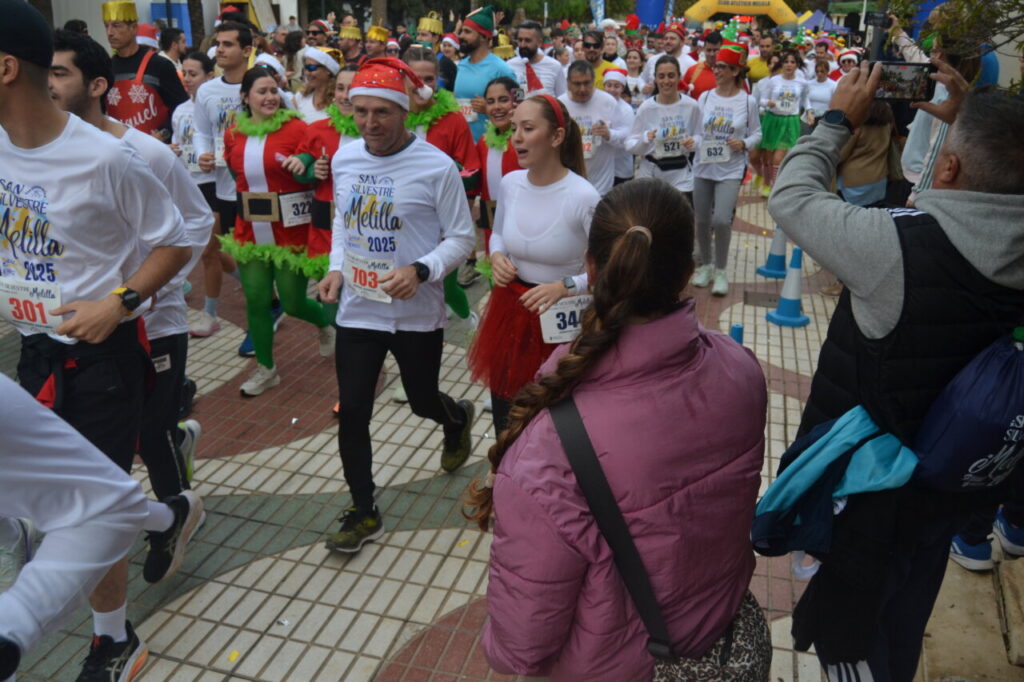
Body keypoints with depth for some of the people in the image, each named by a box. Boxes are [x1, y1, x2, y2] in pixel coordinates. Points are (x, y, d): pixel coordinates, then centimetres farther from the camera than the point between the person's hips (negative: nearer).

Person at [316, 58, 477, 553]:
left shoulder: (436, 166, -14)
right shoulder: (344, 158, 3)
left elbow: (461, 237, -9)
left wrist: (421, 270, -25)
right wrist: (336, 267, 2)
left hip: (417, 313, -4)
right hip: (357, 309, 4)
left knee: (423, 402, 14)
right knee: (351, 412, 4)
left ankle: (458, 418, 53)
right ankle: (363, 511, 22)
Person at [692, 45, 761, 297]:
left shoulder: (747, 101, -1)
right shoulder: (704, 97, 5)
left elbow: (756, 133, 4)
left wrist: (744, 143, -13)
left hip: (730, 170, -3)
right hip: (703, 167, 3)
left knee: (721, 220, -14)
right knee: (702, 220, 8)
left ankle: (720, 271, 5)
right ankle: (705, 265, 28)